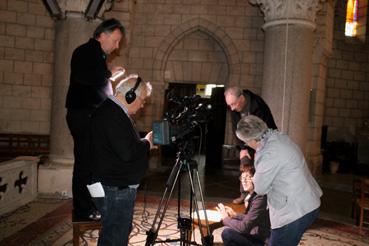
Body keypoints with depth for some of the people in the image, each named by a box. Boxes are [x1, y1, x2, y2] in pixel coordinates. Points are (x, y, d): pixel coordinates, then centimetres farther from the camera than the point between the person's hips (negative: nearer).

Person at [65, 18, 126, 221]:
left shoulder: (98, 55, 20)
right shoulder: (84, 52, -8)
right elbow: (81, 76, -25)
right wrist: (108, 73, -15)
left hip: (95, 116, 9)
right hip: (83, 115, -9)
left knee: (92, 162, 12)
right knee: (85, 163, -6)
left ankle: (90, 207, 21)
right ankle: (83, 211, 3)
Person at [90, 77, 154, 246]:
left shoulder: (112, 111, 13)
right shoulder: (113, 115, -20)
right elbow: (128, 152, -27)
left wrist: (144, 144, 11)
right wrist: (147, 143, -10)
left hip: (118, 186, 11)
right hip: (115, 189, -11)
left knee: (122, 231, 20)